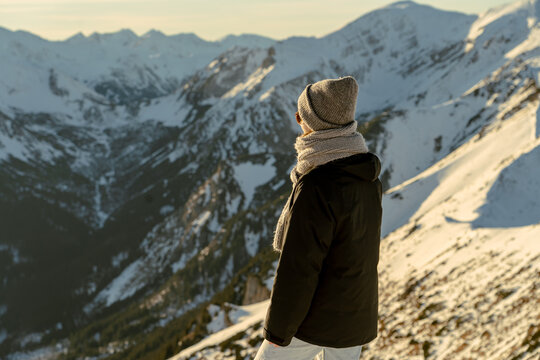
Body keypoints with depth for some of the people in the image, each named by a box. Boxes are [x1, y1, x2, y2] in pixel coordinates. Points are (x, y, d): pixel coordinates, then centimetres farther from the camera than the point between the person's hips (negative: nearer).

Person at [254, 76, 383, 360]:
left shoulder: (315, 188, -28)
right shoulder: (367, 179, -1)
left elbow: (298, 269, -24)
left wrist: (277, 332, -13)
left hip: (315, 320, -7)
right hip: (357, 317, 7)